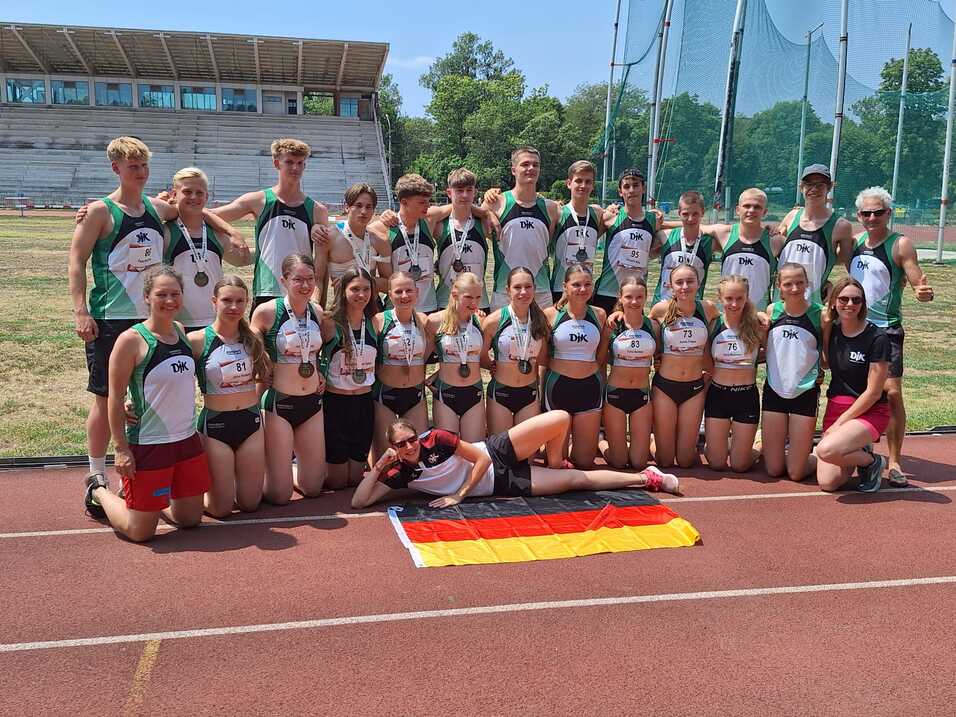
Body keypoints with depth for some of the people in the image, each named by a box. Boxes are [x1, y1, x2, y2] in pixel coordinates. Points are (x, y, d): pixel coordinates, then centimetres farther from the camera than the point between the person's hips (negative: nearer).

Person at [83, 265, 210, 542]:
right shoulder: (132, 340, -15)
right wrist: (121, 448, -14)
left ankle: (145, 498, 38)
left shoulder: (180, 331, 5)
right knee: (141, 531, 4)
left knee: (190, 519, 14)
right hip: (147, 445, -6)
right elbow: (115, 397, -13)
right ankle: (99, 491, 30)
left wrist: (188, 423, 14)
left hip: (187, 440, 7)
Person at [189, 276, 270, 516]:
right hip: (214, 425, -4)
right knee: (222, 508, 1)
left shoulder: (253, 338, 2)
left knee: (250, 504, 9)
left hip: (251, 422, 4)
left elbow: (267, 374, 18)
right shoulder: (197, 340, -11)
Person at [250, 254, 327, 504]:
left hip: (312, 403, 5)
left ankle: (283, 466, 39)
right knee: (280, 495, -2)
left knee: (313, 488, 10)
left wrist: (321, 374, 4)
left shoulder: (318, 313, 3)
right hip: (278, 402, -5)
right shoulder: (266, 312, -13)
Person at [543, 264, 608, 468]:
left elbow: (602, 357, 13)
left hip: (590, 387, 2)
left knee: (584, 461, 6)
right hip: (558, 385, -2)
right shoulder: (551, 314, -4)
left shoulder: (599, 314, 4)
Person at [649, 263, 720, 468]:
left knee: (685, 460, 7)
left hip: (695, 388, 1)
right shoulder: (661, 309, -9)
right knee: (664, 460, 5)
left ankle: (693, 439, 41)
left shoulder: (708, 309, -5)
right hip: (664, 386, -1)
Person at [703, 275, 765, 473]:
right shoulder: (713, 325, -5)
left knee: (740, 465, 6)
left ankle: (749, 449, 40)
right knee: (716, 463, 6)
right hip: (717, 395, 0)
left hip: (747, 395, 0)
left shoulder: (756, 325, -6)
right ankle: (718, 442, 39)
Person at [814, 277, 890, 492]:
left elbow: (873, 392, -13)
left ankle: (872, 461, -1)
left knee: (826, 450, -31)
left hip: (869, 412, -5)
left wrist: (840, 422, -12)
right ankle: (858, 452, 22)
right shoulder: (831, 331, 4)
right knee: (827, 483, -7)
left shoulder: (877, 338, -14)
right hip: (835, 408, 5)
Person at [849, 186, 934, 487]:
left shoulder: (901, 244, -7)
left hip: (886, 329, -5)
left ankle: (894, 462, -3)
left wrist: (925, 292, -33)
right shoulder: (855, 241, 8)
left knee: (891, 393, -11)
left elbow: (919, 285, -11)